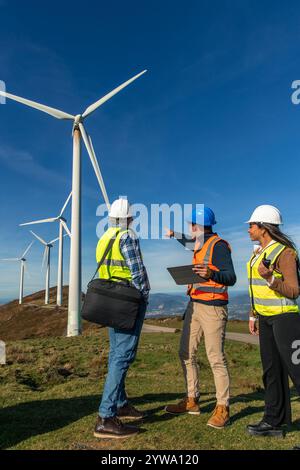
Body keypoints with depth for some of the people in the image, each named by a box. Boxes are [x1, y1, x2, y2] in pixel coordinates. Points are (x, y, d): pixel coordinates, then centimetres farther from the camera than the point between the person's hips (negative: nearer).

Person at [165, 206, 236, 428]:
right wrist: (174, 236, 47)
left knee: (216, 358, -4)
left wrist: (212, 274, -39)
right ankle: (192, 401, 23)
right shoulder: (201, 245, 13)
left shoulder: (218, 245, -12)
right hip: (194, 304, 9)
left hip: (212, 307, -9)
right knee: (186, 353, 11)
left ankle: (223, 409, 9)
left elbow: (231, 277, -20)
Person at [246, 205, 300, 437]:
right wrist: (254, 315, 16)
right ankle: (274, 422, 22)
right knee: (272, 369, 12)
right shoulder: (259, 252, 11)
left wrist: (270, 278, -32)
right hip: (266, 317, 8)